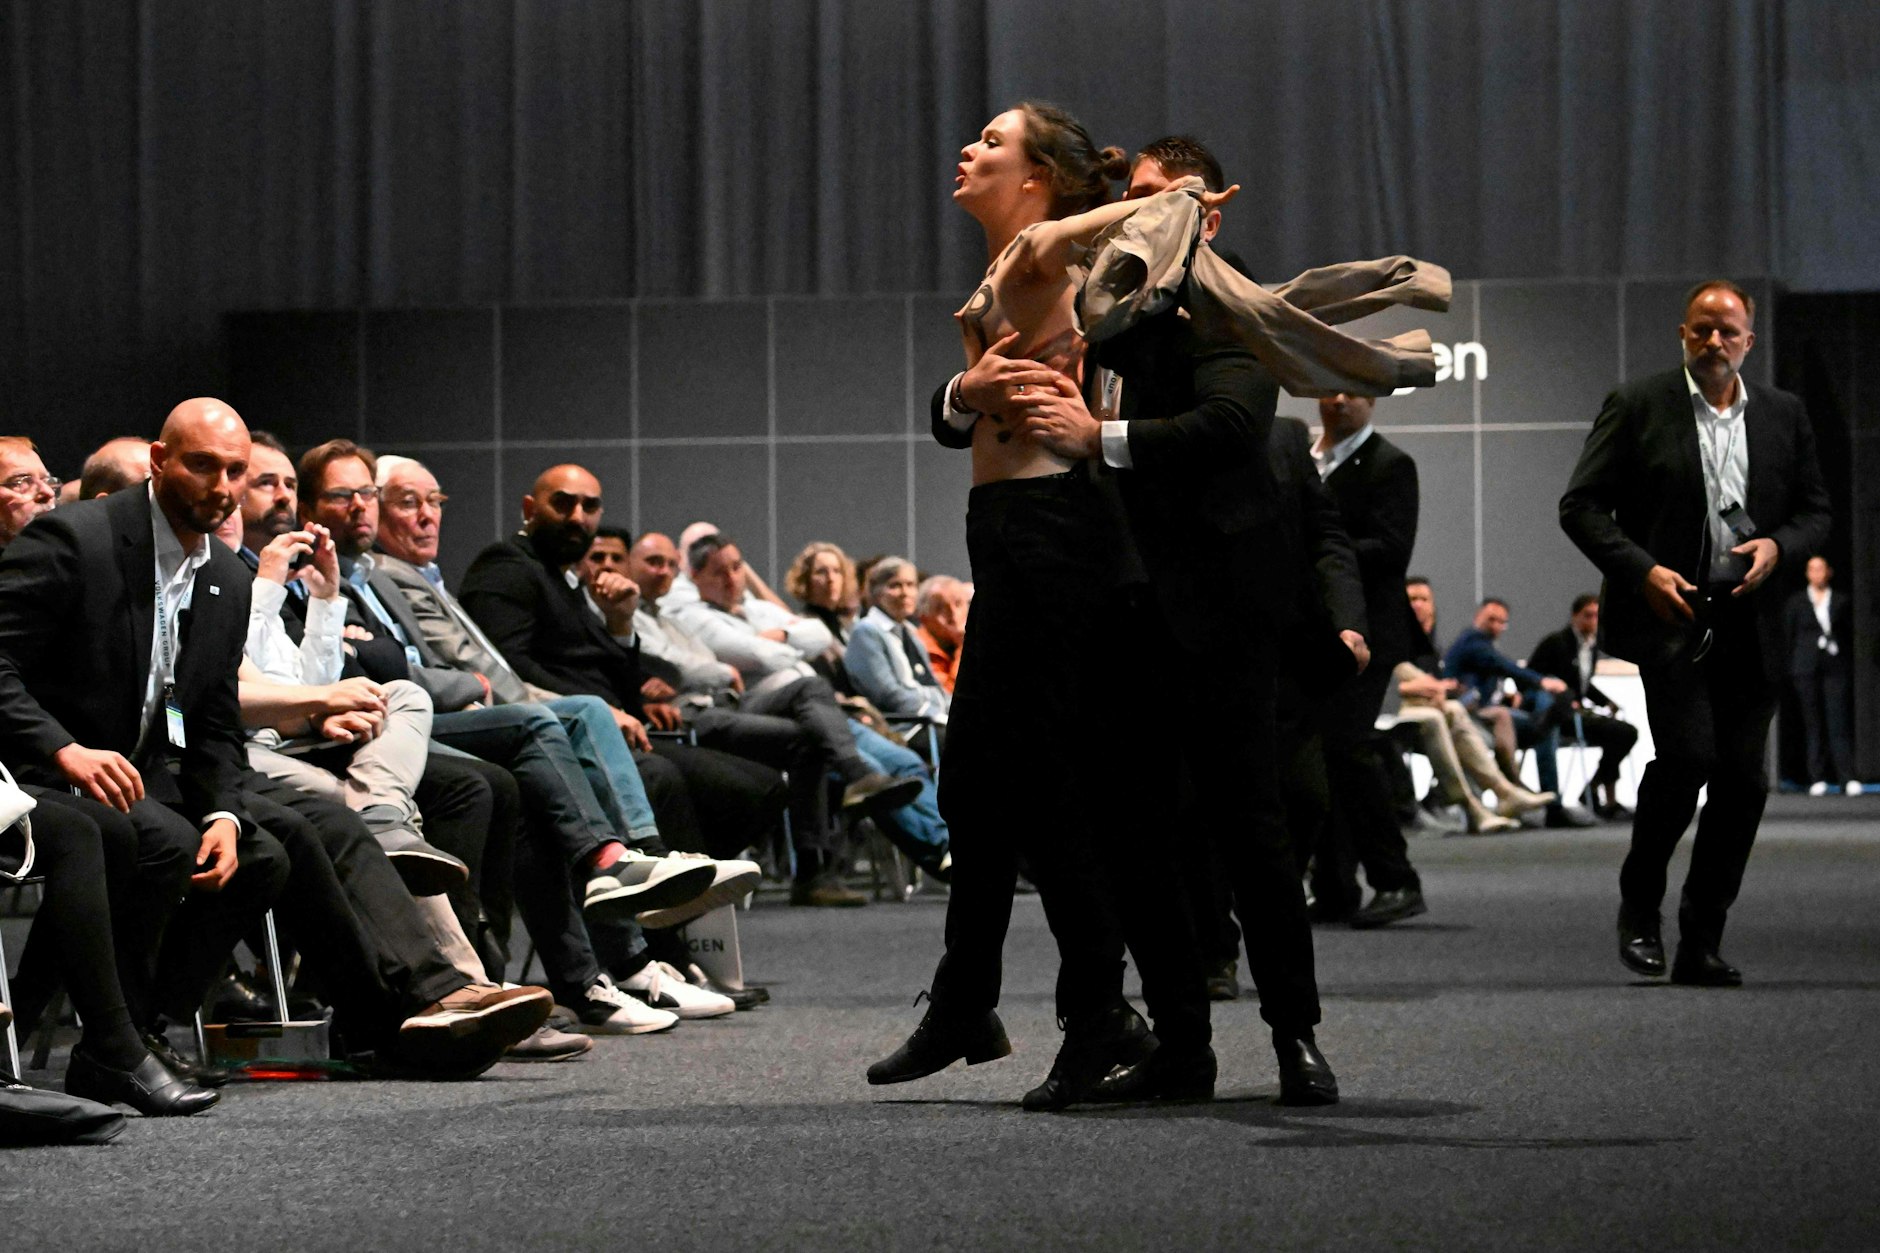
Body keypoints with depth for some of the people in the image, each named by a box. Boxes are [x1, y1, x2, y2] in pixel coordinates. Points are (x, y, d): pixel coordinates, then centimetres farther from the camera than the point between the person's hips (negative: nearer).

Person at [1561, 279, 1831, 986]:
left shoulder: (1784, 417, 12)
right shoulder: (1638, 408, 2)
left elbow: (1816, 512, 17)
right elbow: (1580, 506, 0)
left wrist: (1778, 545, -5)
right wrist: (1642, 569, -13)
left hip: (1749, 628, 4)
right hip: (1669, 614, -4)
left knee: (1743, 780, 1)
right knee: (1688, 754, -19)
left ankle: (1702, 945, 11)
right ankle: (1639, 905, 3)